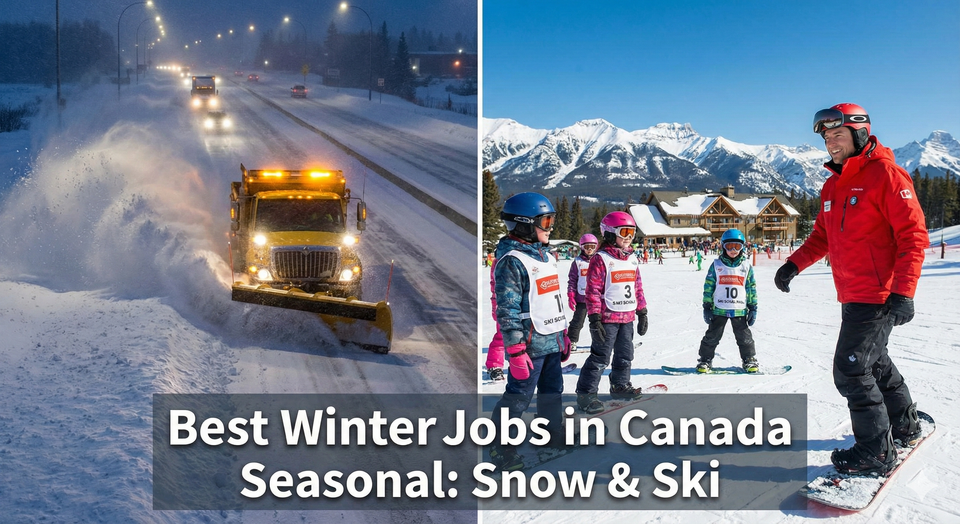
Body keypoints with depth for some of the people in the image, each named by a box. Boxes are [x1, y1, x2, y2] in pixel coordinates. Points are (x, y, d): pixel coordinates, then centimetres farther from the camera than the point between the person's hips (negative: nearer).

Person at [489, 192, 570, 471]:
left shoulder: (545, 256, 14)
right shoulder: (511, 261, -15)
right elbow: (508, 310, -18)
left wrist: (563, 336, 22)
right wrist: (516, 350, -20)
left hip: (552, 342, 9)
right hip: (531, 344, -9)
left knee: (552, 391, 18)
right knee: (519, 396, -2)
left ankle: (553, 437, 32)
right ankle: (499, 446, 9)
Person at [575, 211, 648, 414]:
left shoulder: (632, 259, 11)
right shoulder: (601, 259, -11)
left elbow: (638, 288, 18)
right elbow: (593, 290, -13)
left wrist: (642, 312, 16)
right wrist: (594, 318, -17)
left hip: (627, 317, 7)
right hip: (608, 318, -7)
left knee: (625, 355, 18)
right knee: (600, 357, -5)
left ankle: (620, 385, 36)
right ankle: (586, 394, 1)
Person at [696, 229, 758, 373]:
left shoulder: (746, 266, 5)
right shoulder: (716, 265, 1)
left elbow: (752, 288, 9)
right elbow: (708, 287, 3)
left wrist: (753, 307, 5)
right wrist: (707, 307, -1)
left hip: (740, 310, 1)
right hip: (719, 309, -1)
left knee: (744, 337, 8)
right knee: (712, 336, 5)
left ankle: (750, 360, 23)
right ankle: (705, 360, 16)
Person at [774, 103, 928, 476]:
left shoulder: (885, 174, -13)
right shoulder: (833, 185, 12)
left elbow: (913, 235, -16)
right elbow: (822, 236, 20)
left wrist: (903, 293, -22)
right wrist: (794, 264, 2)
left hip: (879, 296, -9)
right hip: (851, 297, 9)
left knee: (852, 369, -9)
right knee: (874, 362, 21)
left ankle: (876, 452, 3)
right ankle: (905, 426, 41)